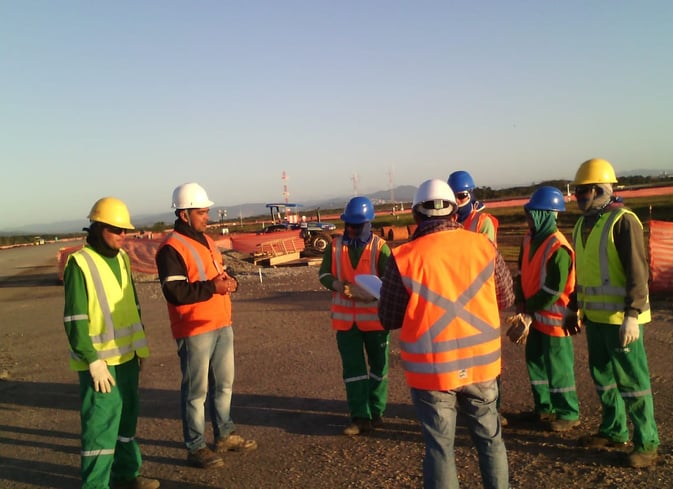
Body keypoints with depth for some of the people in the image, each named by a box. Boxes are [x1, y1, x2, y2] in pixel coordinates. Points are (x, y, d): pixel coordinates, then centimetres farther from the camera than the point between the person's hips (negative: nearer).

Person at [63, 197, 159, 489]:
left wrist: (140, 345, 16)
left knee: (127, 416, 18)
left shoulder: (121, 258, 8)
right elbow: (74, 320, -16)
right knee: (101, 422, -1)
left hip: (126, 356, 8)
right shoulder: (79, 263, -14)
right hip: (99, 361, -7)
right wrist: (93, 360, -19)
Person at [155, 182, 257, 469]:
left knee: (224, 384, 18)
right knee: (196, 390, 1)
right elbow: (174, 292, -24)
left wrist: (230, 281, 0)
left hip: (221, 325, 9)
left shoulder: (205, 240, 14)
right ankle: (196, 448, 13)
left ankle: (226, 435, 32)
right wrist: (213, 287, -22)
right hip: (195, 331, -9)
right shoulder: (172, 248, -15)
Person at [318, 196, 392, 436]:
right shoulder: (335, 246, 2)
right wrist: (337, 285, -19)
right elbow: (324, 273, 3)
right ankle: (360, 416, 12)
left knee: (378, 365, 11)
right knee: (352, 368, 4)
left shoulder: (380, 247, -8)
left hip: (374, 316, -2)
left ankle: (376, 411, 28)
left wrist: (365, 292, -29)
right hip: (345, 317, 2)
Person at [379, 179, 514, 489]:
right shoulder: (484, 246, -5)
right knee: (490, 437, 21)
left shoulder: (404, 258, -13)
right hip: (480, 363, 3)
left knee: (439, 446, 11)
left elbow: (388, 319, -5)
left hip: (431, 368, -2)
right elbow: (506, 299, 7)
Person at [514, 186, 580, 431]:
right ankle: (544, 407, 32)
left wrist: (530, 307, -13)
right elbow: (522, 272, 10)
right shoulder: (529, 238, 4)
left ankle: (568, 414, 18)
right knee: (535, 360, 16)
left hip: (553, 316, -8)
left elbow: (554, 289, -22)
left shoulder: (558, 248, -22)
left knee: (558, 366, 2)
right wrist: (520, 301, -3)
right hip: (535, 315, 9)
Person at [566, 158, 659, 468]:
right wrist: (575, 308, 19)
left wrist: (631, 315, -23)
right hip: (595, 317, 8)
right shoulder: (583, 224, 11)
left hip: (620, 318, -8)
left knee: (632, 381, 2)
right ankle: (614, 431, 33)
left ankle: (647, 443, 17)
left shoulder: (623, 221, -13)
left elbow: (638, 272, -18)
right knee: (602, 375, 17)